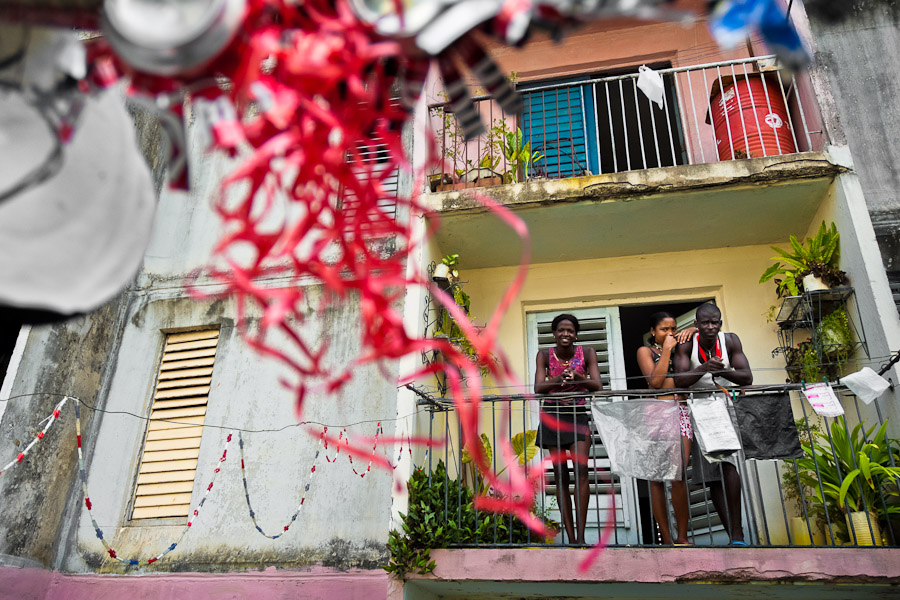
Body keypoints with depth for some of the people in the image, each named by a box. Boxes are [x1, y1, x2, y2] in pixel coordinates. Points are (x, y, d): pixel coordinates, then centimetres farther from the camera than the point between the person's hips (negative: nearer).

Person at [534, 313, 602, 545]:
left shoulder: (587, 352, -5)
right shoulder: (545, 355, -5)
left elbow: (597, 385, -12)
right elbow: (538, 387, -14)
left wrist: (578, 378, -33)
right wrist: (559, 378, -34)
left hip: (578, 415, -1)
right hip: (552, 415, 1)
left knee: (581, 468, -16)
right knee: (560, 474, 0)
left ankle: (581, 535, -11)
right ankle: (570, 537, 3)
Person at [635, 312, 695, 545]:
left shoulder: (679, 347, 18)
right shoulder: (645, 351, 9)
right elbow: (655, 381, -7)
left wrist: (690, 330, 6)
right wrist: (666, 349, -4)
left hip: (680, 411, 2)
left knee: (679, 476, -11)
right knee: (657, 478, -4)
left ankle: (682, 537, -5)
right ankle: (666, 538, 0)